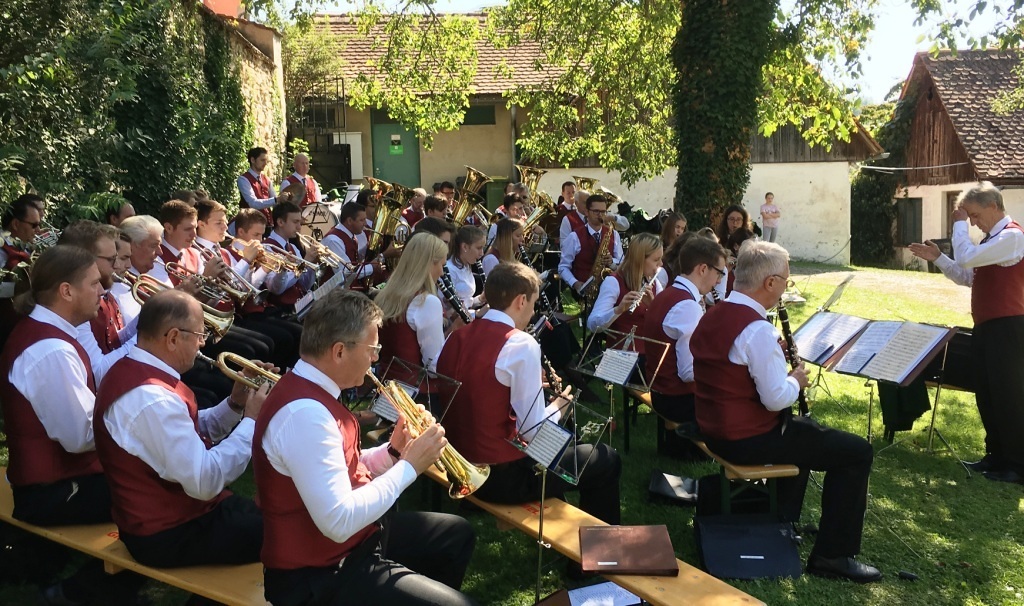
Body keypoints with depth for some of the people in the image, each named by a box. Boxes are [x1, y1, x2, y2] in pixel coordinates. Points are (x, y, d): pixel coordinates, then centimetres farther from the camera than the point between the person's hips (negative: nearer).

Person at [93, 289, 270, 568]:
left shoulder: (134, 371, 3)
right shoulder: (150, 398, -30)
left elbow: (192, 434, 12)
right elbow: (205, 482, -32)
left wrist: (235, 404, -4)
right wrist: (251, 420, -21)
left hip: (169, 511, 10)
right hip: (167, 535, -10)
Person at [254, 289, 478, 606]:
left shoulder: (311, 390, 3)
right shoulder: (305, 412, -29)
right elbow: (340, 522, -32)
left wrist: (392, 452, -3)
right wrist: (409, 466, -23)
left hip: (352, 540, 10)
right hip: (321, 575, -10)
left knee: (457, 533, 23)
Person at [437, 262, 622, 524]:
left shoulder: (457, 336, 2)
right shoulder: (521, 345, -20)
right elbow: (533, 431, -20)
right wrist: (558, 406, 0)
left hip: (459, 467, 8)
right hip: (502, 478, -8)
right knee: (606, 459, 10)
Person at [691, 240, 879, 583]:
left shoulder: (712, 316, 5)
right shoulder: (757, 329, -24)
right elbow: (777, 399, -24)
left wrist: (778, 360, 9)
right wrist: (796, 381, -4)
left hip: (715, 431, 10)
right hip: (748, 442, -10)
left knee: (804, 426, 34)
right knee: (857, 452, 0)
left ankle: (783, 520, 40)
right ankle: (833, 555, 7)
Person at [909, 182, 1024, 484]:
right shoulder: (992, 238, 18)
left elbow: (966, 257, -24)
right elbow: (967, 277, 19)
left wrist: (959, 224, -11)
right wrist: (937, 258, 8)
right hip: (986, 327, 10)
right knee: (986, 393, 13)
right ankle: (997, 454, 23)